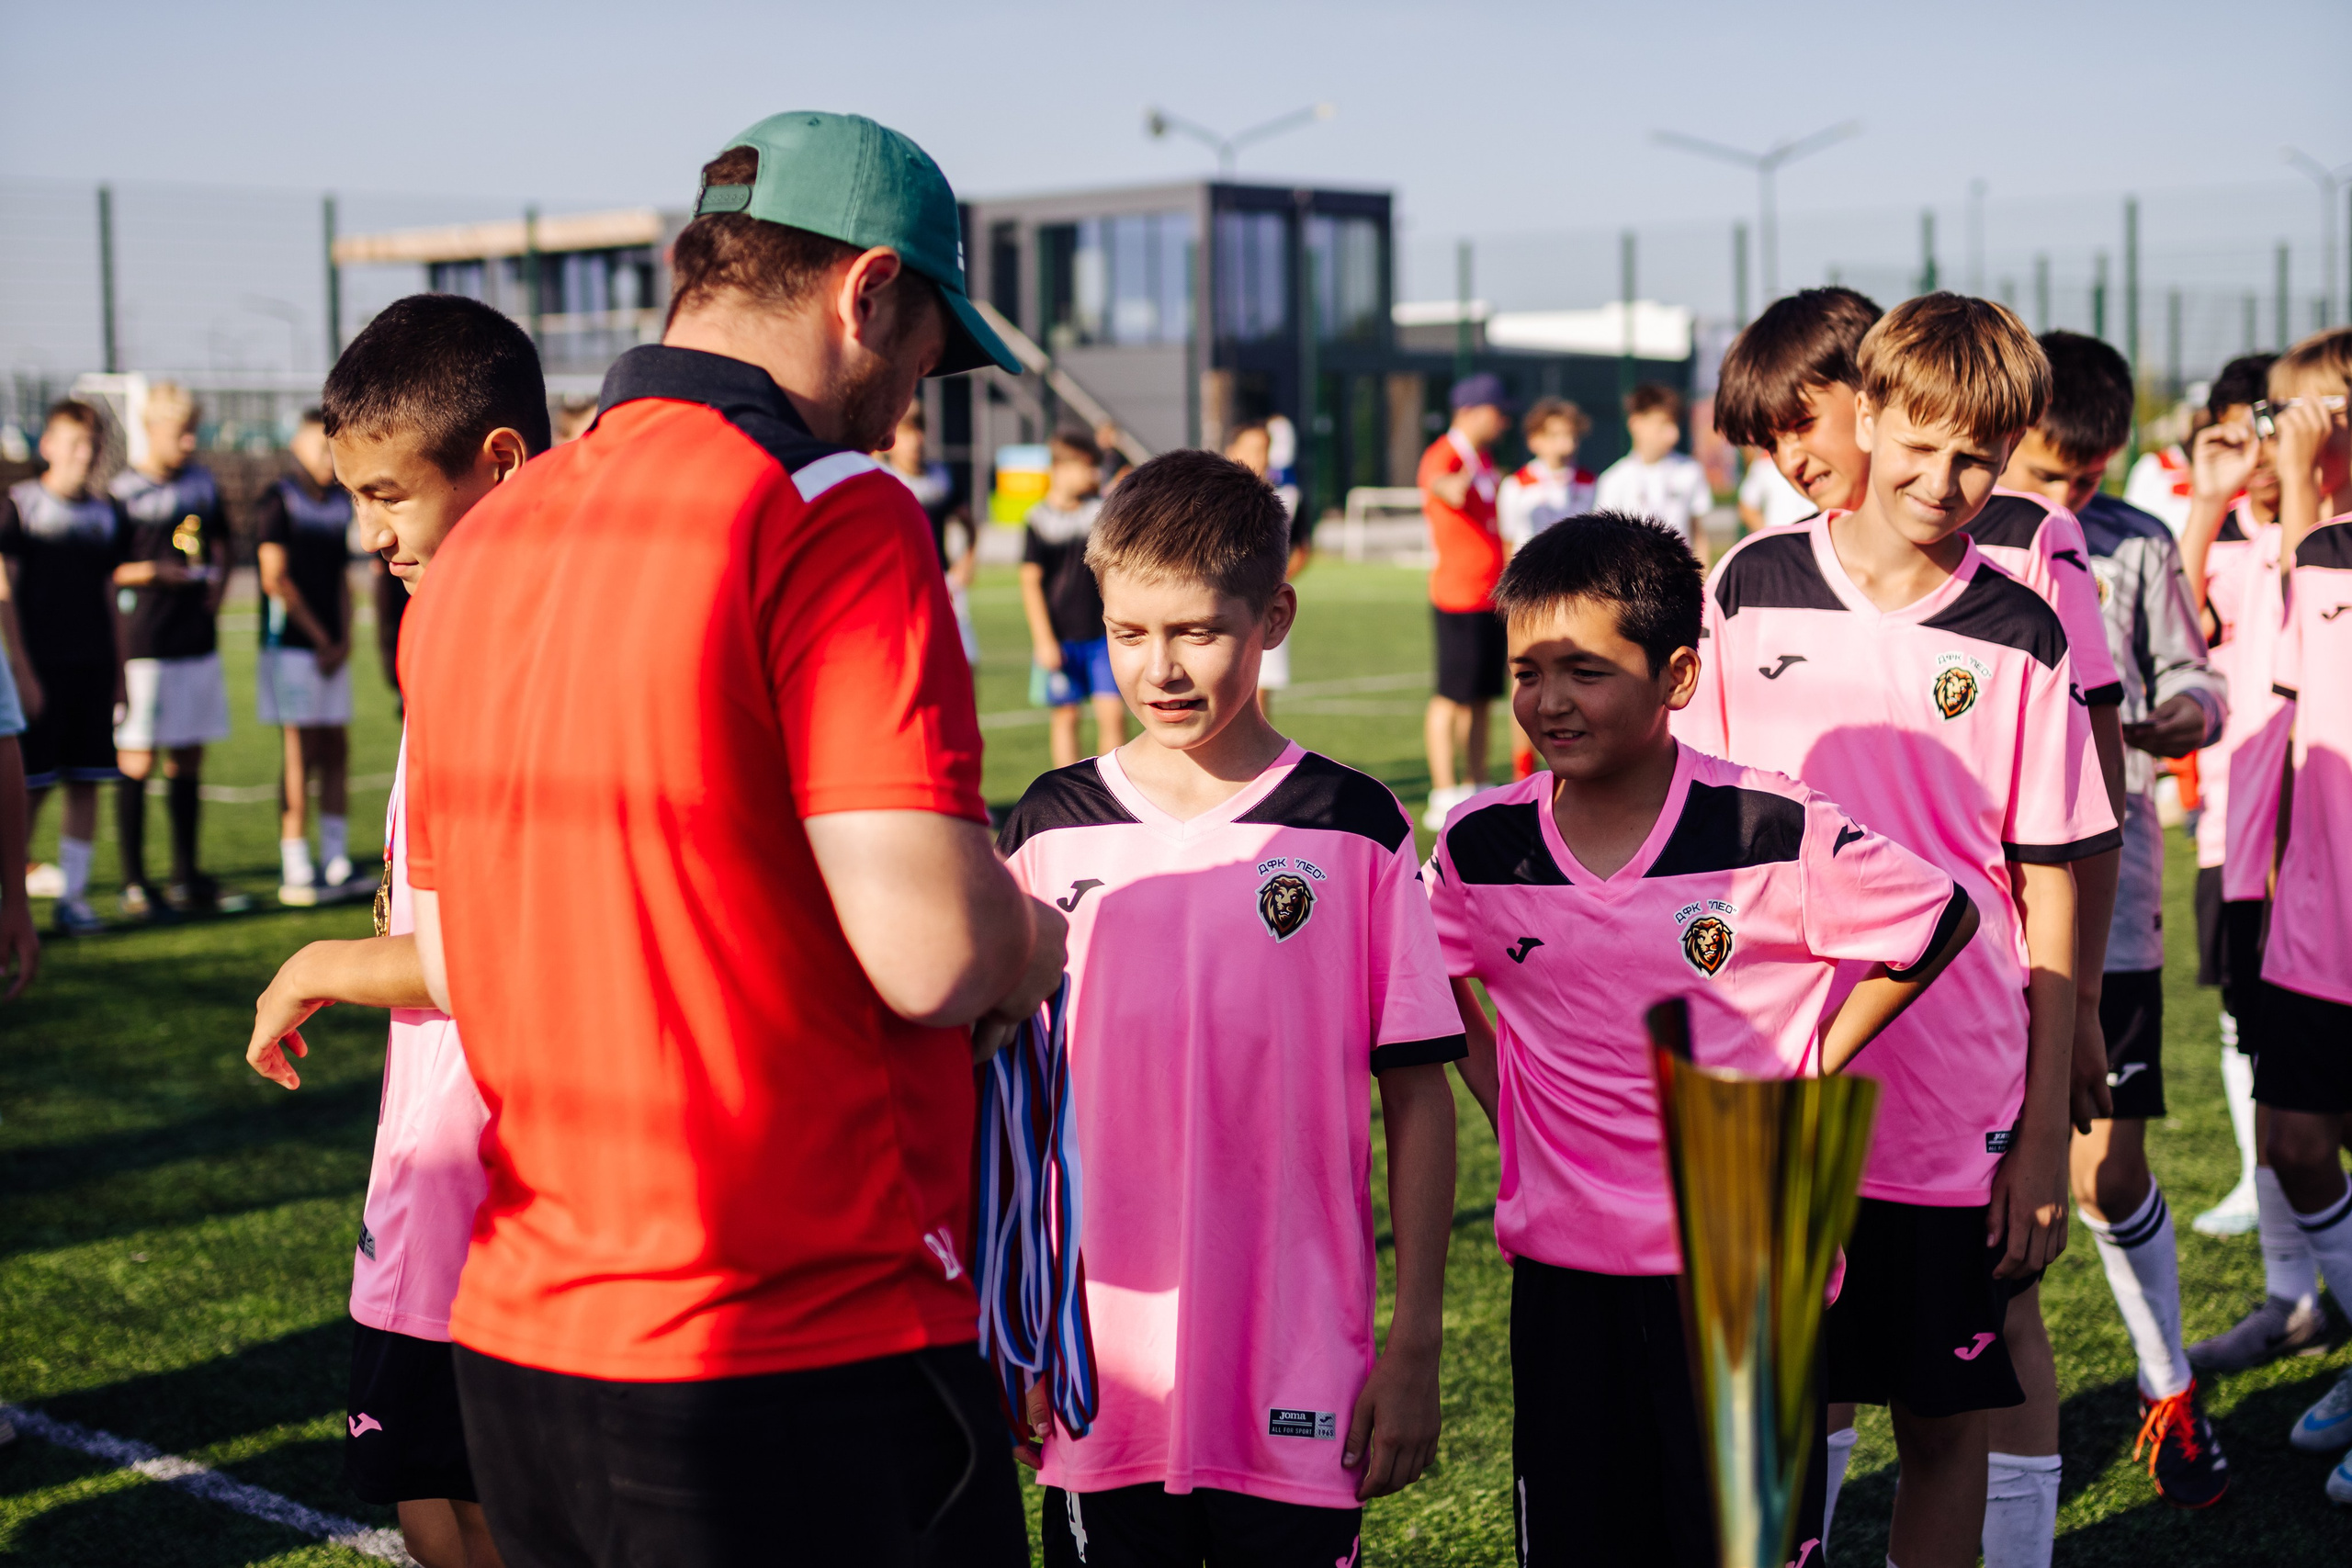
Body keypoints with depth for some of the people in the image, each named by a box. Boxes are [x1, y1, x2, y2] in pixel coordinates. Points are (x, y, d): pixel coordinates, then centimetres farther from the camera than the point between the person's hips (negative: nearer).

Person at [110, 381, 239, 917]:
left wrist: (216, 581, 7)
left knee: (188, 758, 11)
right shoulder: (123, 491, -6)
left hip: (197, 638, 6)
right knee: (136, 761, -3)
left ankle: (186, 879, 18)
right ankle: (133, 882, 4)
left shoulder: (203, 482, 12)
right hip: (143, 644, -6)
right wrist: (155, 571, -19)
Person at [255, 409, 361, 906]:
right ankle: (296, 872, -4)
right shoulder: (279, 500, -7)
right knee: (301, 751, -7)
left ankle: (336, 863, 14)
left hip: (332, 648, 7)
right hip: (291, 644, -7)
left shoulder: (340, 502, 14)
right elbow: (276, 580, -11)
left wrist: (344, 640, 4)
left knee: (336, 749, 8)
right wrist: (321, 640, -8)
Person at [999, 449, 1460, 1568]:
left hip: (1298, 1388, -1)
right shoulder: (1050, 829, 2)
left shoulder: (1354, 829, -3)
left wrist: (1414, 1346, -2)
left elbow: (1417, 1096, 0)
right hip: (1097, 1371, 2)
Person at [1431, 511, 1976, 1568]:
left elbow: (1943, 919, -1)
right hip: (1561, 1270, 3)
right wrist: (1502, 1098, 7)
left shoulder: (1776, 836, -14)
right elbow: (1432, 979, 17)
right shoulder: (1481, 847, -3)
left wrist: (1811, 1070, -2)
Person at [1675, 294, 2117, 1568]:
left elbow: (2048, 897, 1)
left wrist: (2045, 1133, -1)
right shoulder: (1751, 588, 1)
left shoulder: (2017, 638, -2)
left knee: (1944, 1427, 8)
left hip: (1954, 1110, -1)